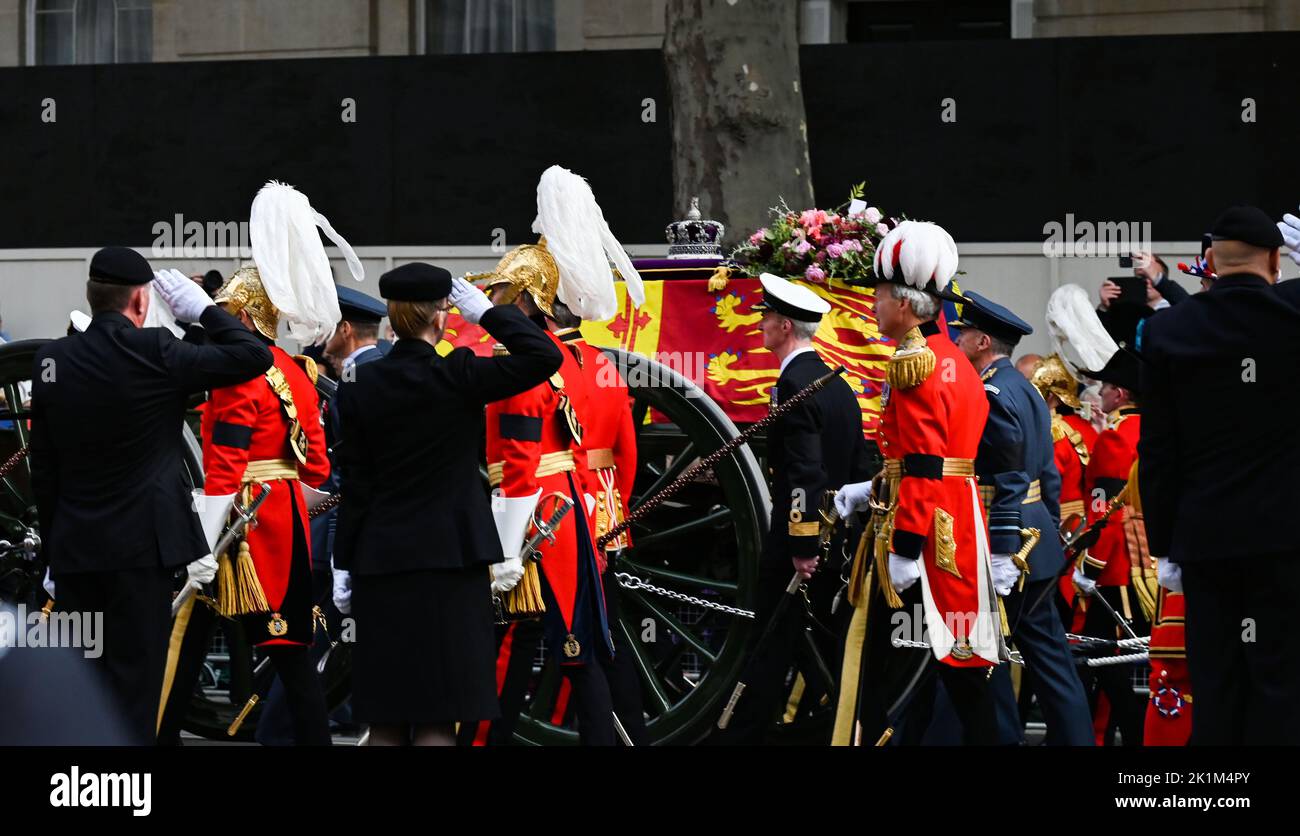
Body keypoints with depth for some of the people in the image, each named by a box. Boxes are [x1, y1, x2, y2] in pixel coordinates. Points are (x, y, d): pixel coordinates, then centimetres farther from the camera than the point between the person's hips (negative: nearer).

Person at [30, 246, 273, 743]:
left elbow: (43, 470, 10)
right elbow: (253, 356, -7)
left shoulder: (50, 361, 4)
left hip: (72, 550, 5)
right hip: (140, 548, -5)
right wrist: (201, 307, 5)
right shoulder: (153, 352, -12)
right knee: (132, 688, -3)